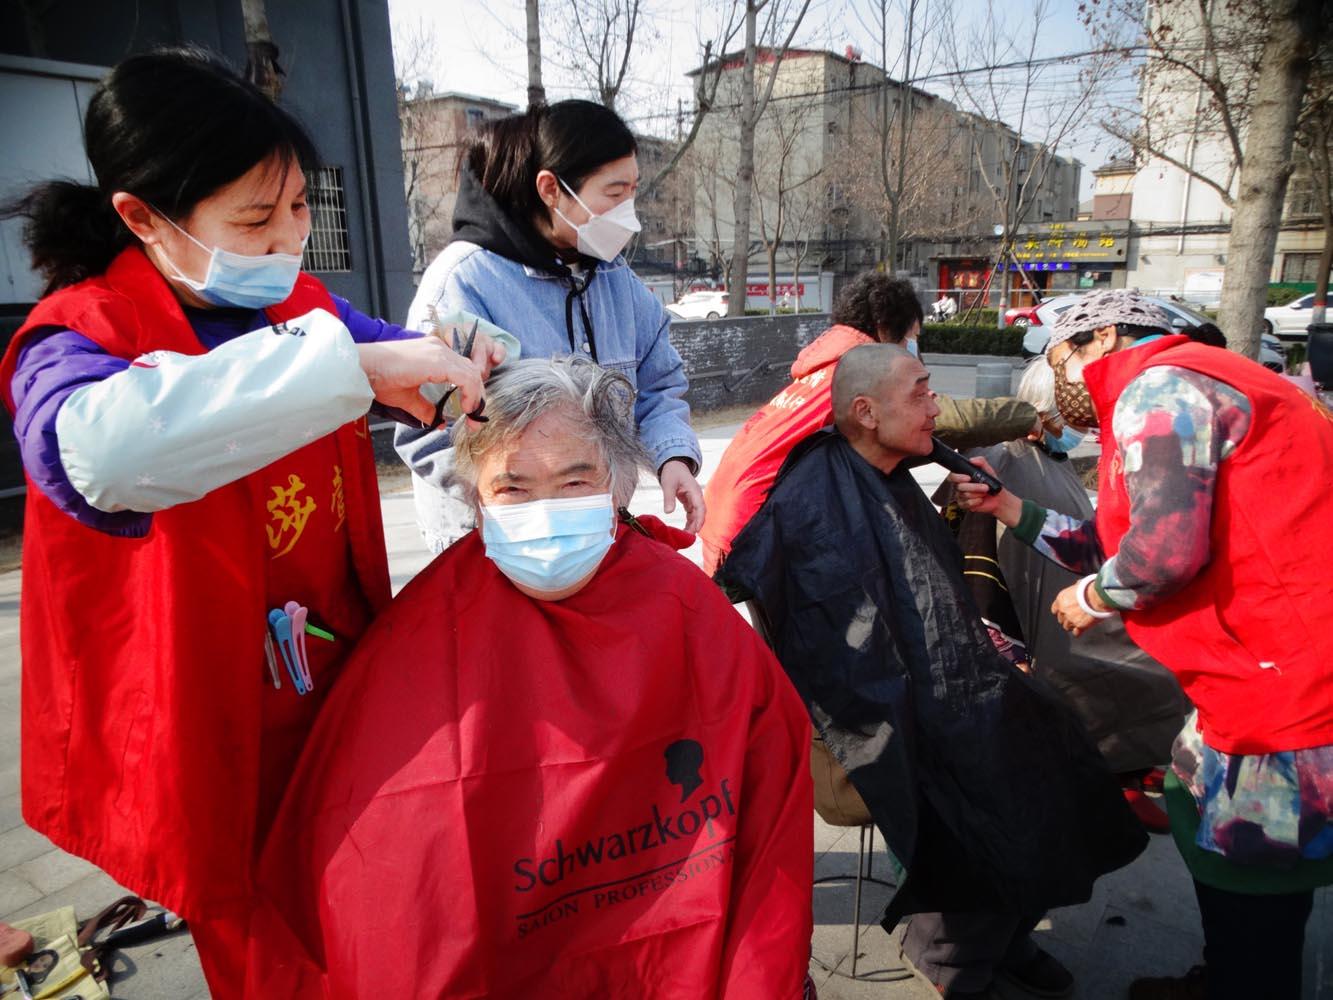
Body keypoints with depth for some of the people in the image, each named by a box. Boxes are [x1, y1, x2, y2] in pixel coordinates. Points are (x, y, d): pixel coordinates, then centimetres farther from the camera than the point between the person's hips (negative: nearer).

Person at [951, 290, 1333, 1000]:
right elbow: (1123, 549, 19)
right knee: (1214, 839, 23)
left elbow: (1166, 546, -26)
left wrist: (1094, 598, -7)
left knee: (1247, 882, 6)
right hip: (1271, 675, 10)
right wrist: (1010, 509, 19)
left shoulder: (1157, 387, -13)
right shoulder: (1188, 389, 19)